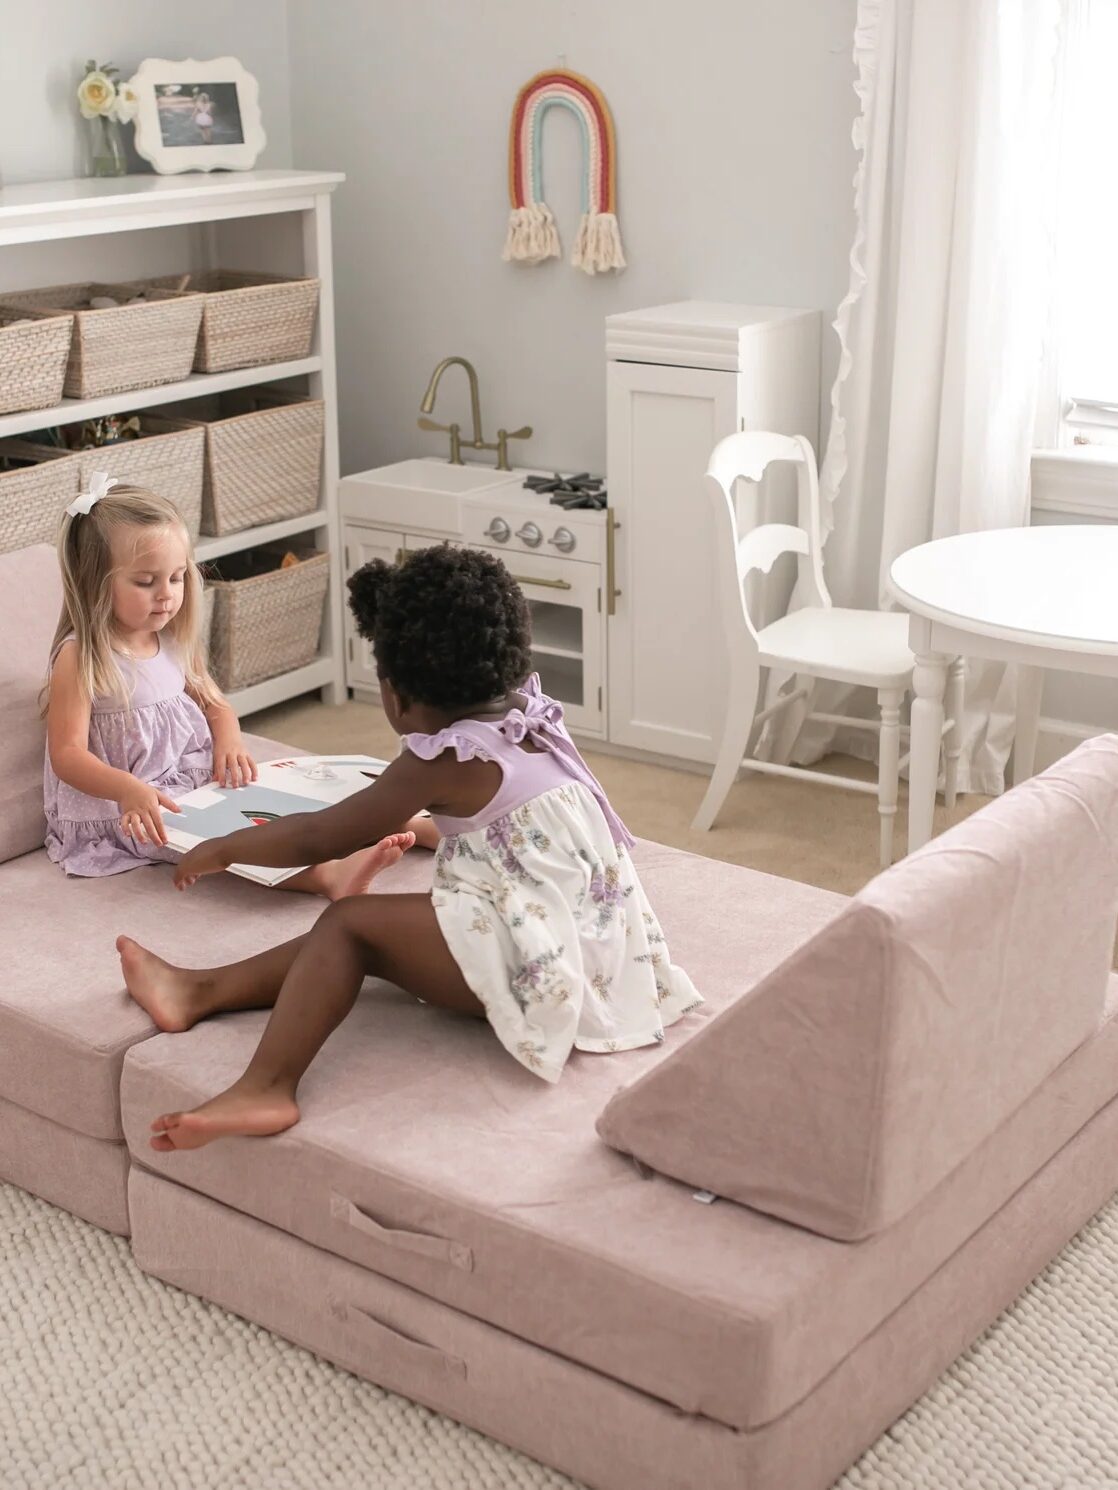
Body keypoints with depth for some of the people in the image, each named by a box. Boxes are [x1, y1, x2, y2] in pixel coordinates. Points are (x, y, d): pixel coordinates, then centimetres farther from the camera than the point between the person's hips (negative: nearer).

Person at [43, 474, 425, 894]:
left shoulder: (173, 642, 7)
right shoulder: (79, 657, -15)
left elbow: (214, 705, 15)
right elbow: (67, 754, -20)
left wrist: (228, 741, -10)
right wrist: (130, 791, -38)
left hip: (196, 781, 8)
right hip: (119, 808, -8)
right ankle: (328, 877, -48)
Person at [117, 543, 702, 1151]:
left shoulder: (446, 761, -14)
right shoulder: (534, 715, 7)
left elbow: (319, 838, -6)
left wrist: (223, 849, 8)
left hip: (537, 970, -10)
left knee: (348, 922, -9)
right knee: (360, 934, 10)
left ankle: (266, 1087, -16)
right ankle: (202, 991, 13)